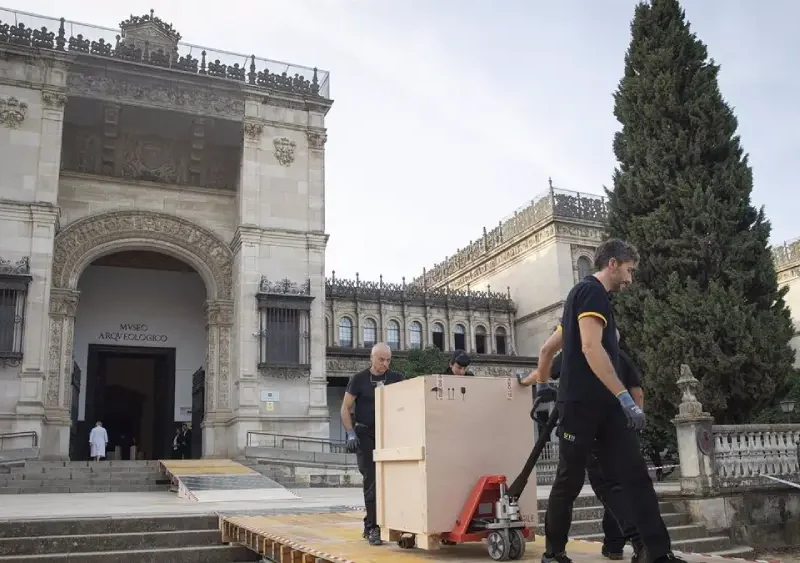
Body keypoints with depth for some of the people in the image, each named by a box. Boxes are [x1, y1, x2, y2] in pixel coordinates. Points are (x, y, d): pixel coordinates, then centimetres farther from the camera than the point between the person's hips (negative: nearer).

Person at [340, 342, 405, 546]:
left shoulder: (396, 379, 3)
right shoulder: (358, 379, -3)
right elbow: (345, 409, -2)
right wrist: (351, 433, -13)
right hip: (365, 435, -3)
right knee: (371, 480, -6)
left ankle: (369, 525, 18)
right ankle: (373, 528, -1)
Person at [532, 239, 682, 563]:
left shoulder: (585, 294, 24)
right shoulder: (592, 291, -7)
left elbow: (548, 349, 29)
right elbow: (591, 347, -21)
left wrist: (542, 385, 38)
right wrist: (626, 398, -24)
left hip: (604, 405, 9)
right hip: (581, 403, -9)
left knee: (635, 475, -2)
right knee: (570, 480, 3)